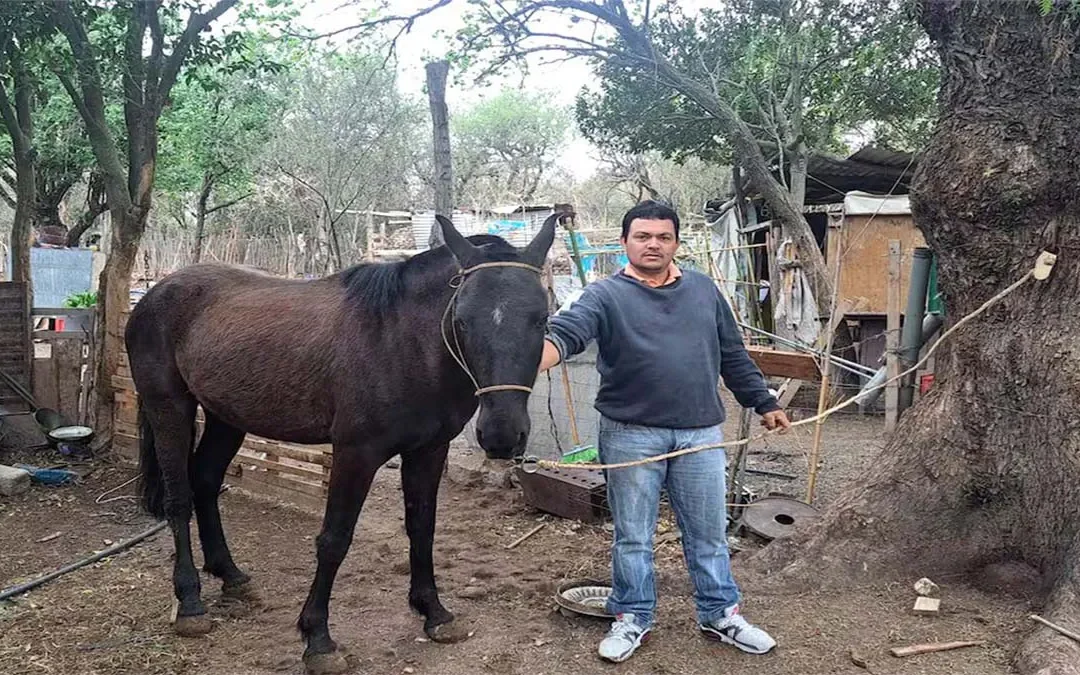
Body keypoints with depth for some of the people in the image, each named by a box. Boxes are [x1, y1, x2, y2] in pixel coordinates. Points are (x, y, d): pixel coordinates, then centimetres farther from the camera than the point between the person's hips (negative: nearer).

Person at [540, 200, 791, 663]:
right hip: (631, 436, -3)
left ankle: (719, 615, 29)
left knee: (709, 533, 13)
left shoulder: (703, 290, 8)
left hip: (701, 434, 3)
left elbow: (733, 356, 15)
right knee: (632, 535, 9)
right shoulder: (606, 295, -6)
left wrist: (764, 403, 17)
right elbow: (564, 333, -23)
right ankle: (632, 618, 25)